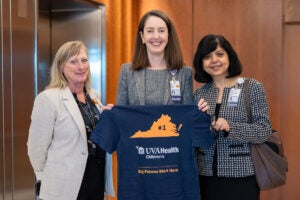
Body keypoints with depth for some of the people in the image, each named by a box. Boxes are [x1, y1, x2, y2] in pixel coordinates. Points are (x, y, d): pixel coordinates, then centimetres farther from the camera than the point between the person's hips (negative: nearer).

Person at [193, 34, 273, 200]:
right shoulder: (200, 93, 5)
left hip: (241, 175, -3)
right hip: (207, 174, 3)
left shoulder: (252, 87, -4)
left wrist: (231, 128, -22)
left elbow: (265, 131, -9)